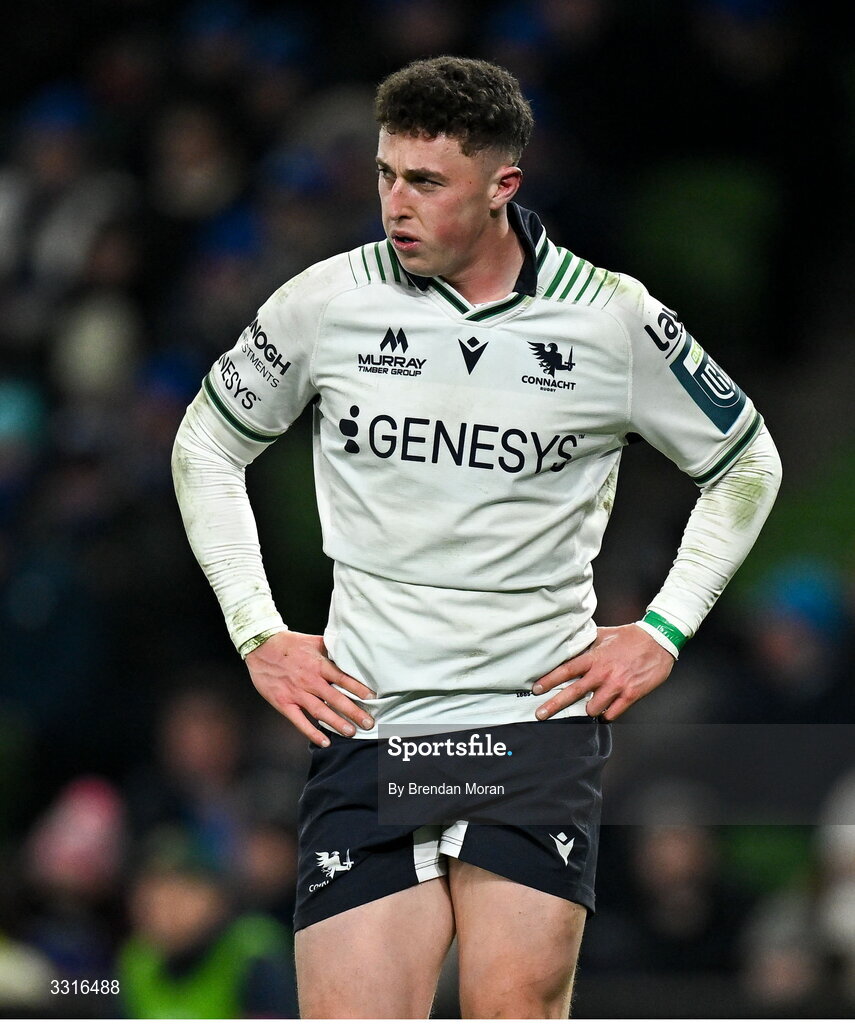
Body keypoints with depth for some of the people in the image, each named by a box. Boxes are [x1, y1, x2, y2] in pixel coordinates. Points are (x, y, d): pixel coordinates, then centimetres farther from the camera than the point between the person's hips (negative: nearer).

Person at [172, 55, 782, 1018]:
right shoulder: (326, 303, 1)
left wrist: (662, 631, 7)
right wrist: (257, 631, 9)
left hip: (541, 710, -1)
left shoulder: (613, 320, -1)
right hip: (365, 720, 1)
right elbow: (205, 447, 17)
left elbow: (745, 465, 16)